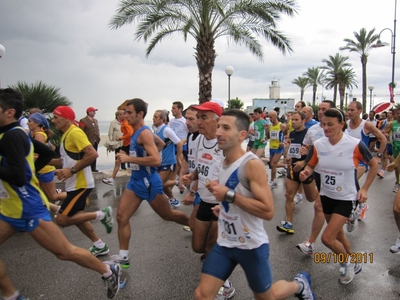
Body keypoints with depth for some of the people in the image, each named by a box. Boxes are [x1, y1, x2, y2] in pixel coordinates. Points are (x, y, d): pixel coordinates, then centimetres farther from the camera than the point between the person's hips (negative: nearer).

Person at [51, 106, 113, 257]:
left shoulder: (75, 132, -17)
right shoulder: (66, 134, 14)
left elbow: (92, 154, -27)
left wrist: (72, 170, -24)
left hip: (80, 184, -10)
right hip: (74, 184, 10)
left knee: (62, 220, -8)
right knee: (77, 217, 17)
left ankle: (102, 215, 0)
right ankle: (100, 246, 28)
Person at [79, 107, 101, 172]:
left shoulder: (95, 120, 15)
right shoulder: (83, 120, -8)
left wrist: (99, 137, 7)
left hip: (95, 141, 7)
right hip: (88, 142, -7)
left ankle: (93, 168, 20)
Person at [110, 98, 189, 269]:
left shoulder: (144, 133, -21)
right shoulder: (136, 133, 7)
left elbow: (156, 160, -32)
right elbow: (159, 143, 23)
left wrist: (129, 158, -29)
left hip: (149, 182, -9)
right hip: (135, 181, 9)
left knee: (168, 215, 11)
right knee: (121, 217, 3)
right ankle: (123, 257, 13)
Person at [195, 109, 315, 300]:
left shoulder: (252, 164, -23)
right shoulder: (223, 162, 2)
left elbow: (268, 211, -28)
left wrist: (229, 195, -29)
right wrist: (223, 205, 5)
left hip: (251, 246, -6)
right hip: (225, 242, 6)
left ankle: (300, 284, 46)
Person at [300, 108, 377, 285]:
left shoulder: (355, 145, -18)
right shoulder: (318, 145, -8)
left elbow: (374, 165, -3)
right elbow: (310, 166, 5)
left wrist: (364, 189, -7)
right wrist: (305, 174, -19)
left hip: (347, 198, -5)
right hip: (326, 196, 5)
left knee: (327, 238, -10)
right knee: (338, 234, 21)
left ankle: (347, 262, 21)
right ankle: (353, 264, 47)